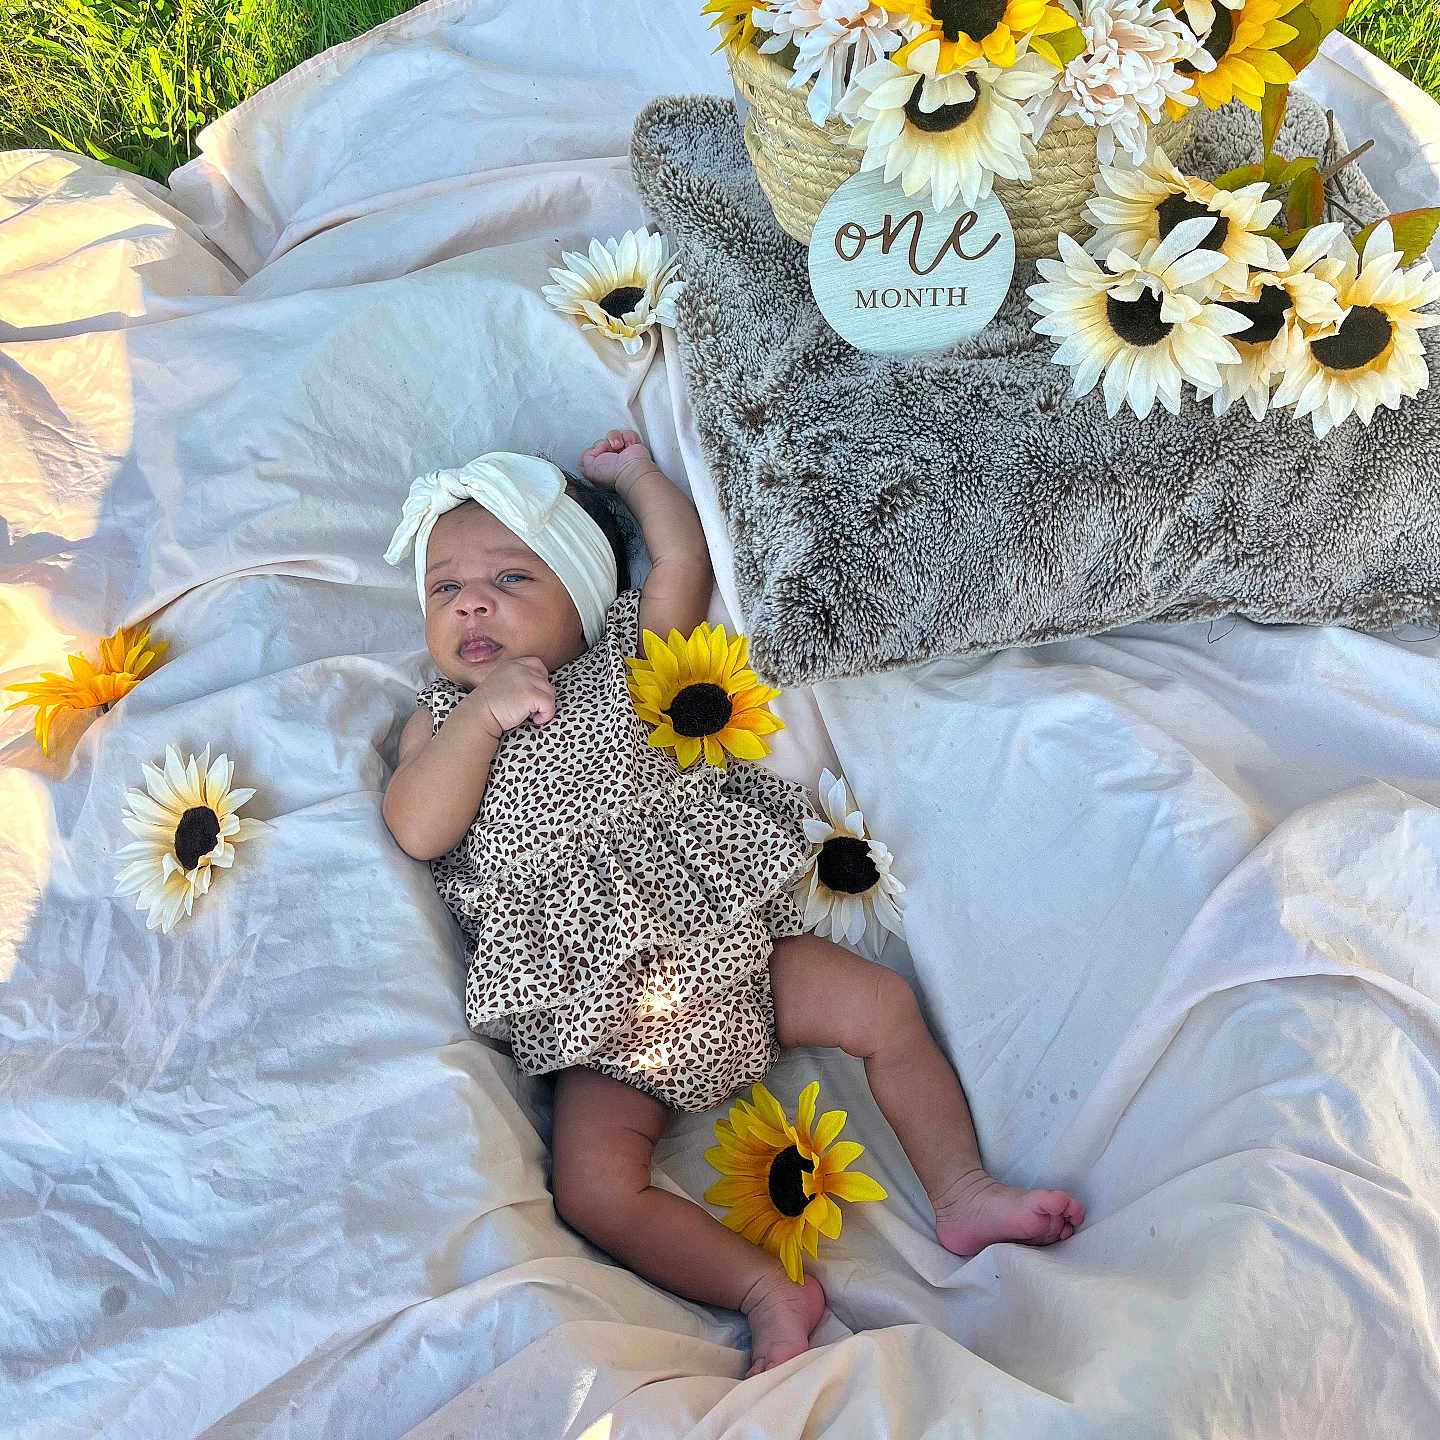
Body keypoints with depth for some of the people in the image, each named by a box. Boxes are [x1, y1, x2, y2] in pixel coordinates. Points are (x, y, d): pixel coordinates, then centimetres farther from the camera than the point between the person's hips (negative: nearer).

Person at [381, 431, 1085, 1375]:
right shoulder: (443, 724, 12)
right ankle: (767, 1290, -13)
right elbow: (417, 832, -6)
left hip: (722, 937, 2)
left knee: (883, 1005, -8)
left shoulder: (626, 660, 14)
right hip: (598, 1002, -1)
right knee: (593, 1189, -19)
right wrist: (482, 713, -14)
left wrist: (636, 473, 20)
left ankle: (963, 1193, 1)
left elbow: (683, 559, 4)